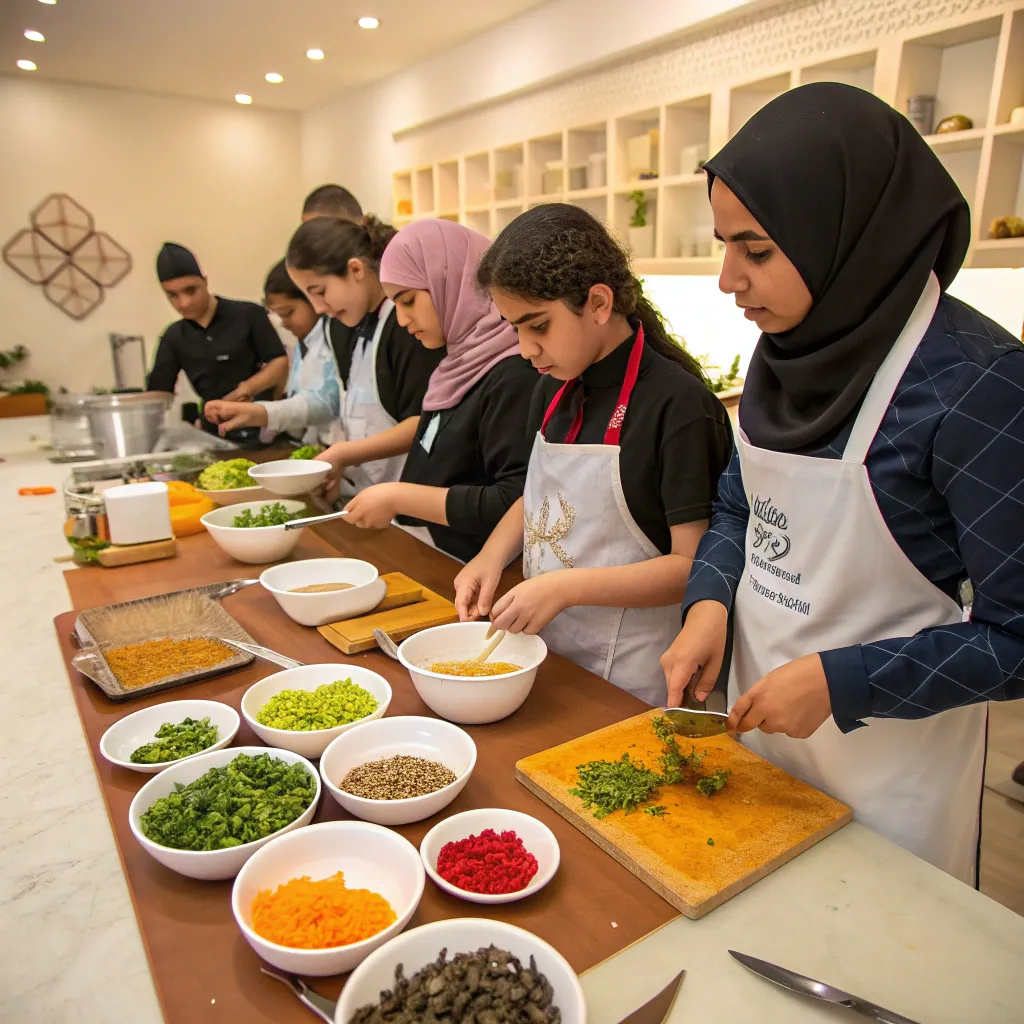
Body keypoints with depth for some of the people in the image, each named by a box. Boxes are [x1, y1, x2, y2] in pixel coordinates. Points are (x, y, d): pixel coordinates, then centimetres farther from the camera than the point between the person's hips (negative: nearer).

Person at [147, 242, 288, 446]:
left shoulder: (248, 315, -3)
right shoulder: (173, 338, 10)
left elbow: (281, 364, -6)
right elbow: (158, 393, 7)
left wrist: (246, 388, -22)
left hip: (261, 427, -3)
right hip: (214, 435, 3)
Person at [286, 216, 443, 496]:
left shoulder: (409, 321, -15)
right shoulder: (347, 330, 11)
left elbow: (423, 423, -19)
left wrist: (342, 455, -17)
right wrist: (336, 466, 0)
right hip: (363, 498, 8)